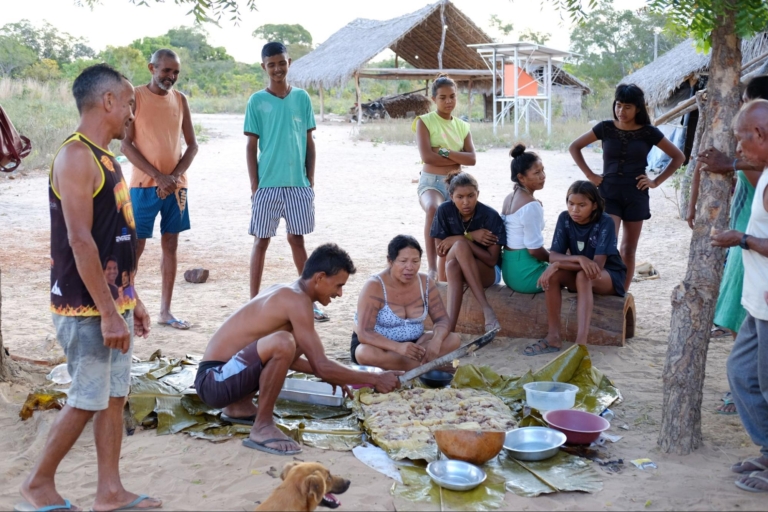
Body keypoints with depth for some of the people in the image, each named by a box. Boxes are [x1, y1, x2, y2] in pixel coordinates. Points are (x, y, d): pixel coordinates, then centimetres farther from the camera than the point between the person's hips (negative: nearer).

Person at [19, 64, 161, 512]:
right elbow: (80, 241, -22)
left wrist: (131, 300, 18)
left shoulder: (105, 157, 13)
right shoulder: (76, 155, -16)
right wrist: (108, 312, -23)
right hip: (87, 308, -9)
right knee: (87, 402, 1)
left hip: (112, 301, 9)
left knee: (115, 396, 12)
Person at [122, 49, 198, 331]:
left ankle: (165, 311, 15)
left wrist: (175, 176, -8)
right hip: (144, 184, -4)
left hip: (175, 185, 4)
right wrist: (158, 176, -16)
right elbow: (126, 144, -9)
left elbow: (192, 144, 8)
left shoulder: (180, 99, 8)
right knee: (136, 246, -2)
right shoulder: (135, 97, -5)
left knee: (170, 245, 7)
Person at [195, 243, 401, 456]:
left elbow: (283, 357, 24)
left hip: (226, 375, 10)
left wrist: (330, 375, 21)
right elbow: (321, 366, -20)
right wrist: (375, 379, -11)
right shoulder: (297, 300, -17)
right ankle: (262, 427, -14)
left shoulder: (284, 293, 11)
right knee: (282, 342, -31)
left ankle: (240, 406, 19)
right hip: (214, 381, -10)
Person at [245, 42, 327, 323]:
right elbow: (251, 147, 0)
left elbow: (309, 143, 8)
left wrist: (311, 181, 4)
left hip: (298, 183, 2)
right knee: (262, 240, 4)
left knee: (297, 238, 11)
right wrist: (254, 185, -6)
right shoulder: (257, 101, -1)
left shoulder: (301, 97, 6)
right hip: (268, 184, -2)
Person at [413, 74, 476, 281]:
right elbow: (427, 156, -11)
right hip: (431, 182, -5)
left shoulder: (462, 126, 15)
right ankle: (432, 267, -34)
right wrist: (457, 160, -3)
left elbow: (471, 159, 1)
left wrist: (445, 152, -12)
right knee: (434, 209, -37)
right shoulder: (425, 121, 2)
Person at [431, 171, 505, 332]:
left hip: (488, 272, -2)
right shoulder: (444, 211, -10)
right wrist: (471, 237, -19)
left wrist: (462, 240, -24)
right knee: (452, 266, -35)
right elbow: (440, 251, -8)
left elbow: (492, 260, -18)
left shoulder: (490, 216, -17)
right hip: (454, 270, 2)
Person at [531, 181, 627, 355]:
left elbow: (598, 264, -27)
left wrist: (559, 265, -32)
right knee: (553, 273, -27)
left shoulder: (605, 222, -20)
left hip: (609, 276, -4)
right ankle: (553, 337, -24)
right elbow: (553, 256, -14)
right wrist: (579, 259, -35)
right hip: (578, 277, 4)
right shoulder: (565, 218, -8)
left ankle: (581, 342, -48)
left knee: (584, 275, -37)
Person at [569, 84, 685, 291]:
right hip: (608, 194, -1)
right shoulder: (605, 128, -2)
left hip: (635, 196, 1)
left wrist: (656, 181, -3)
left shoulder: (649, 132, -3)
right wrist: (590, 175, -2)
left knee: (628, 251, 7)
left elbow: (678, 157, 5)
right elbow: (574, 147, 6)